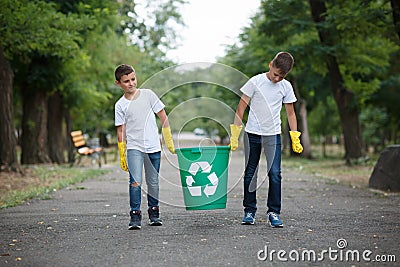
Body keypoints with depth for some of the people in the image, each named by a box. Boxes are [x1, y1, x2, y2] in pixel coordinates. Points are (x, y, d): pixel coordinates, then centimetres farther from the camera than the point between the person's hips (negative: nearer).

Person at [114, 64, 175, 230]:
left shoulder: (148, 95, 3)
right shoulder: (120, 105, 2)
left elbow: (163, 118, 7)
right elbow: (121, 130, 4)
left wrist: (169, 141, 4)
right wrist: (122, 156, 3)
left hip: (153, 147, 2)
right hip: (134, 148, -1)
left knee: (153, 182, 9)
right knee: (136, 182, -16)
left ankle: (154, 213, 24)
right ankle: (135, 216, -11)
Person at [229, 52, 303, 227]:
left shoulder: (286, 87, 1)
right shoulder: (255, 82, -6)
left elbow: (290, 113, 9)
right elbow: (241, 108, -4)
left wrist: (295, 139, 3)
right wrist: (234, 135, -8)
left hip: (273, 135, 1)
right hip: (252, 134, -1)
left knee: (275, 173, -8)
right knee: (250, 173, 6)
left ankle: (274, 212, 1)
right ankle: (249, 211, 16)